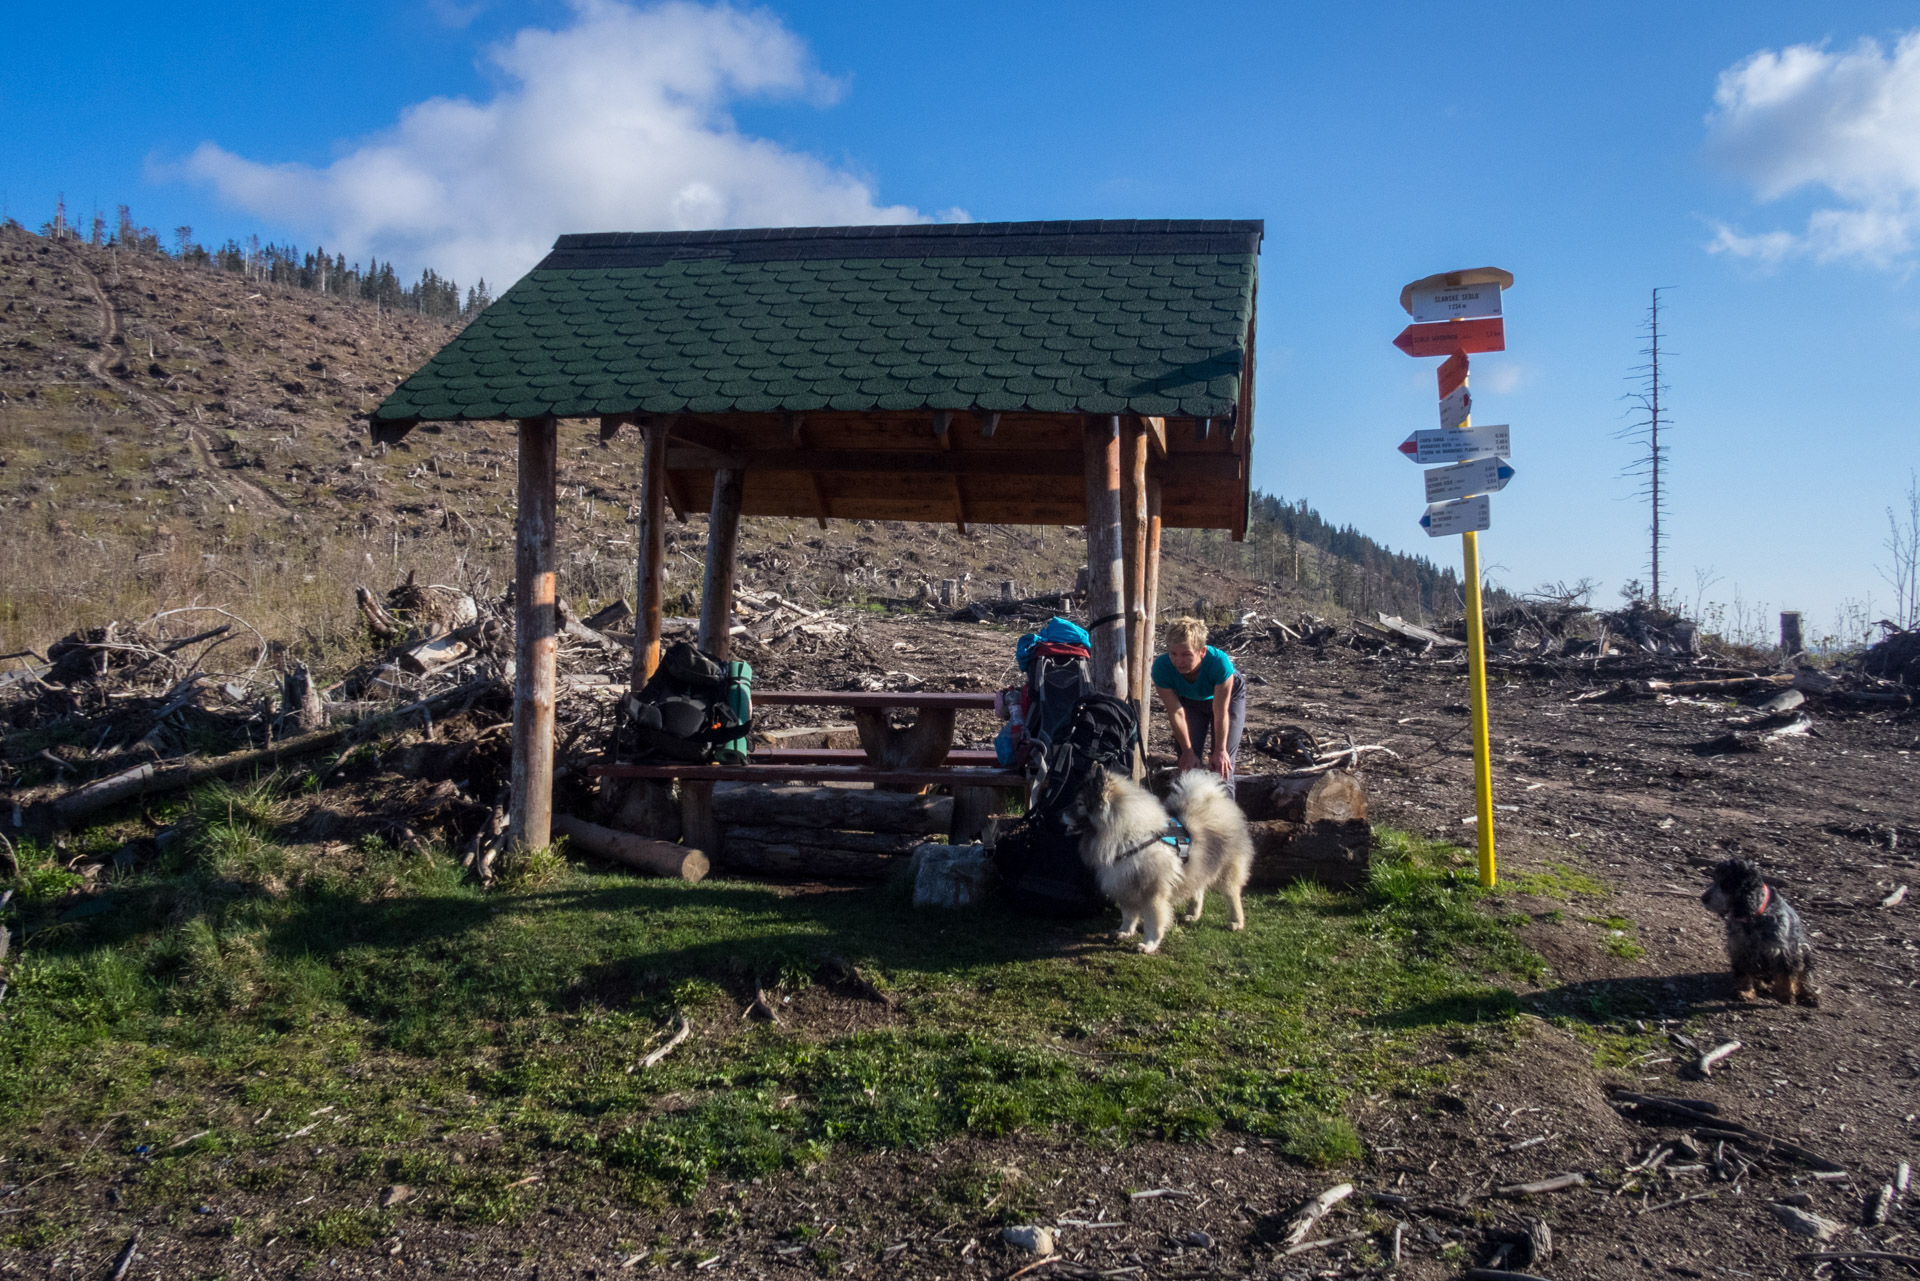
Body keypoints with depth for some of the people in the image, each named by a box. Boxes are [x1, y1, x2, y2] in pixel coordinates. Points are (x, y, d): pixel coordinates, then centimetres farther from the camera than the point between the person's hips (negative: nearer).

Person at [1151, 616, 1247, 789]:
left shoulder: (1219, 662, -43)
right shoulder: (1162, 667, -36)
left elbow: (1220, 713, -30)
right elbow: (1176, 713, -24)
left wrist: (1220, 750, -19)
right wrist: (1187, 751, -15)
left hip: (1228, 696, -2)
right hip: (1189, 701, 2)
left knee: (1222, 764, -10)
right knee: (1188, 764, -3)